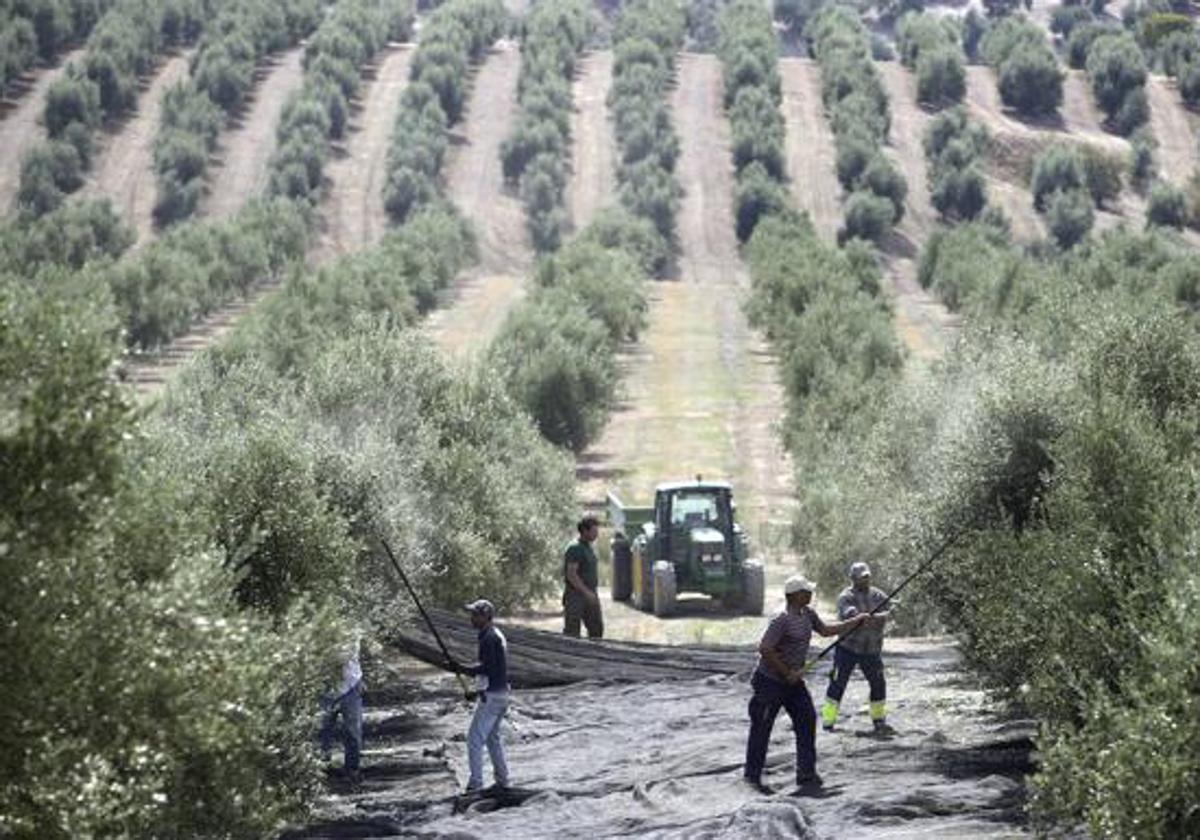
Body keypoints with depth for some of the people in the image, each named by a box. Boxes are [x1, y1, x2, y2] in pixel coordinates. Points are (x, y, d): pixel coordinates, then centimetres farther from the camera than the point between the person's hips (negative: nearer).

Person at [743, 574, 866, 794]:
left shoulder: (807, 614, 4)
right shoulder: (782, 620, -24)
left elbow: (825, 630, 21)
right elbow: (764, 649, -28)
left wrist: (857, 621, 17)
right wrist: (787, 673, -21)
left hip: (793, 681, 9)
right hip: (770, 681, -8)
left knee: (806, 720, 2)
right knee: (762, 728, 0)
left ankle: (806, 775, 8)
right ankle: (752, 776, 11)